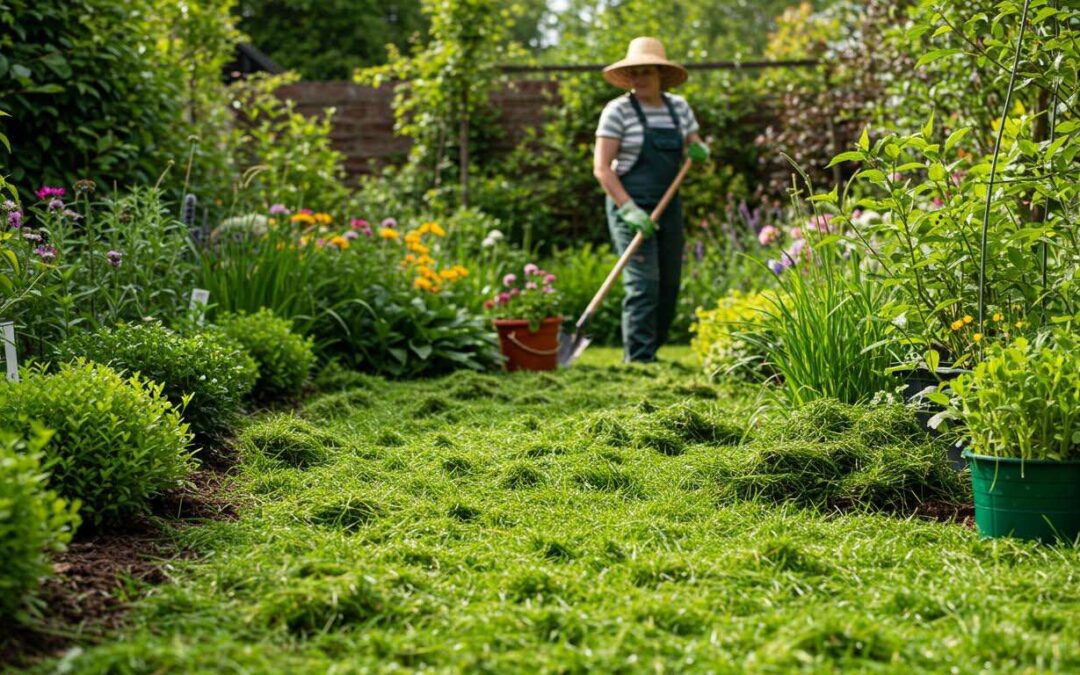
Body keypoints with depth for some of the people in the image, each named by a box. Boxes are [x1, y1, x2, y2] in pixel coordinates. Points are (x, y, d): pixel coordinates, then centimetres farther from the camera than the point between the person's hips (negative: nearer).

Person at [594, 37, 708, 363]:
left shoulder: (678, 107, 9)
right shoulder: (618, 110, -8)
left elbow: (698, 150, 18)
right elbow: (601, 167, -11)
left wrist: (699, 152, -7)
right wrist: (628, 209, -21)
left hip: (669, 207, 6)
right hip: (629, 205, -6)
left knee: (668, 286, 8)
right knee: (643, 284, -14)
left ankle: (647, 353, 20)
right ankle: (638, 360, -11)